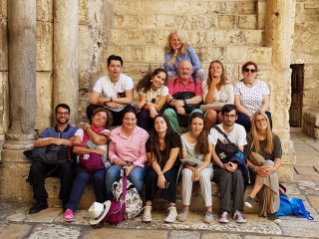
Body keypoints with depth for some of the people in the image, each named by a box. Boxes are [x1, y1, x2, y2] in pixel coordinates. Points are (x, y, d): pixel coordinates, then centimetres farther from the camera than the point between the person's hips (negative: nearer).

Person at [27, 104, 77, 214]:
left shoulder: (74, 131, 12)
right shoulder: (48, 131, 20)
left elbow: (74, 143, -11)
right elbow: (36, 144, 2)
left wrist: (53, 139, -7)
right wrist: (53, 141, -15)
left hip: (65, 163, -3)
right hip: (49, 163, 3)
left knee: (66, 166, -37)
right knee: (36, 165, -27)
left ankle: (66, 201, -26)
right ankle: (41, 201, -18)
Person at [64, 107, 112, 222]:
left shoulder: (106, 132, 11)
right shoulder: (81, 131, 12)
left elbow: (97, 140, -12)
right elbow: (76, 149, -4)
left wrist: (87, 128, 5)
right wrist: (95, 151, -12)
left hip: (100, 166, 0)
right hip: (83, 165, 0)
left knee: (99, 177, -32)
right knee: (83, 177, -33)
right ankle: (70, 209, -34)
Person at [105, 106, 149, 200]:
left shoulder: (143, 134, -3)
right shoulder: (114, 133, 6)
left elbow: (144, 155, -5)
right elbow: (111, 151, 13)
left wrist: (133, 166, -17)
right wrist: (115, 159, -9)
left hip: (137, 165, -2)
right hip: (120, 164, 2)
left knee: (135, 176, -36)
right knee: (110, 173, -31)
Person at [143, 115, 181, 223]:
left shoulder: (174, 137, -9)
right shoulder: (151, 140, -2)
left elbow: (172, 159, -16)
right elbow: (153, 160, -11)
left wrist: (162, 174, -25)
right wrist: (159, 174, -29)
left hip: (172, 168, -2)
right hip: (157, 168, 2)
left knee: (167, 176, -34)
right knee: (151, 175, -30)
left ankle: (173, 209, -28)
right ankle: (147, 207, -27)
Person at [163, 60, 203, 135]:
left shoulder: (197, 82, 20)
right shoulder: (172, 82, 22)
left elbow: (199, 98, 4)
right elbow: (168, 97, 6)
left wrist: (184, 102, -13)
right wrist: (176, 104, -17)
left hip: (192, 111, 0)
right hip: (176, 113, 1)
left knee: (198, 112, -34)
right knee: (168, 112, -32)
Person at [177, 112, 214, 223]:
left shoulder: (208, 138, -6)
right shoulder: (183, 137, -6)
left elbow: (207, 161, -9)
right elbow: (185, 160, -7)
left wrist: (199, 170, -29)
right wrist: (193, 170, -26)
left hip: (205, 168, 0)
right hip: (189, 167, 0)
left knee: (204, 174, -34)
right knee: (187, 173, -34)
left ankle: (209, 209, -29)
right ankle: (185, 209, -26)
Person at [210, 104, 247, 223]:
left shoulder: (240, 129, 2)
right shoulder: (215, 130, -4)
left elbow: (240, 151, -5)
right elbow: (212, 151, -12)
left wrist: (235, 164, -24)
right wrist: (222, 165, -28)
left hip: (235, 164, 2)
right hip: (219, 166, -2)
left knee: (237, 174, -31)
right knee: (226, 174, -33)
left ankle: (238, 211, -29)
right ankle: (224, 211, -32)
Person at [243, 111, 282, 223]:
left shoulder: (274, 138, 6)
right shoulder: (249, 137, 0)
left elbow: (278, 159, -4)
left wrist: (273, 168, -29)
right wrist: (256, 168, -27)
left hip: (270, 169, 2)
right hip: (254, 172, -2)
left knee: (268, 163, -35)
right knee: (269, 178, -35)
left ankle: (251, 196, -38)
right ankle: (271, 211, -36)